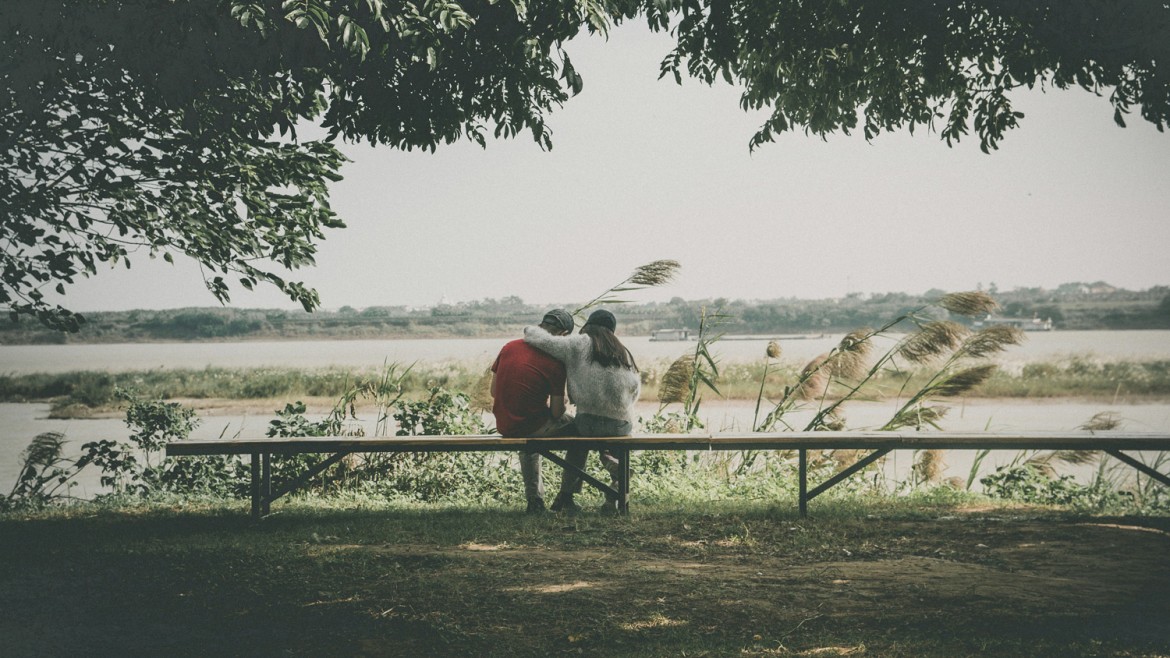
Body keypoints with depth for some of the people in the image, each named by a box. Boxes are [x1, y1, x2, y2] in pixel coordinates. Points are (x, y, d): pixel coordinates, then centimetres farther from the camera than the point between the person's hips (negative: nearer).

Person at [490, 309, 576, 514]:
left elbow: (494, 391, 9)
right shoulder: (555, 362, -15)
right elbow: (556, 412, -12)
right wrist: (554, 405, 10)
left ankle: (534, 499, 37)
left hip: (503, 426, 6)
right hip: (531, 426, -6)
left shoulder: (509, 347, 1)